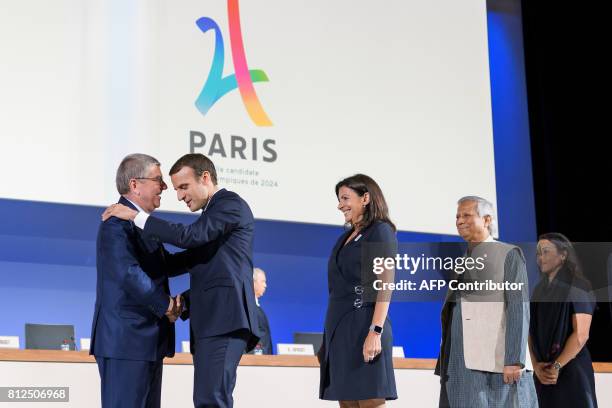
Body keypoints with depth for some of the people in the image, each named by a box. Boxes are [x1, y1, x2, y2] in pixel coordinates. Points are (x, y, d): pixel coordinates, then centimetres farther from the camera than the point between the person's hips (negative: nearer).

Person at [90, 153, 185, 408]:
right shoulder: (117, 222, -14)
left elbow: (161, 266, 27)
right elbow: (128, 272, -26)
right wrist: (167, 305, -16)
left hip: (147, 340, 10)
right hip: (126, 340, -10)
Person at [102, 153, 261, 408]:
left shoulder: (231, 203, -3)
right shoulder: (213, 213, 26)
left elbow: (189, 236, -17)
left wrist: (136, 216, -12)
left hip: (224, 319, -10)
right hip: (211, 321, 10)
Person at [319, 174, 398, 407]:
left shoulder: (381, 232, -3)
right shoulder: (347, 237, 19)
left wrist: (375, 332, -21)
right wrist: (329, 335, 17)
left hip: (363, 326, -8)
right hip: (339, 327, 8)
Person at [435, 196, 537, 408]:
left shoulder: (509, 255, 5)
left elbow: (519, 308, -6)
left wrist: (514, 360, -17)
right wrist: (444, 368, 13)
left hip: (495, 362, -5)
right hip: (462, 364, 6)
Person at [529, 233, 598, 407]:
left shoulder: (578, 287, -8)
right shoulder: (539, 289, 11)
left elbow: (581, 335, -15)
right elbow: (532, 331, 8)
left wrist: (556, 366, -15)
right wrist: (536, 365, -6)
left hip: (571, 369, -6)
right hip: (543, 373, 6)